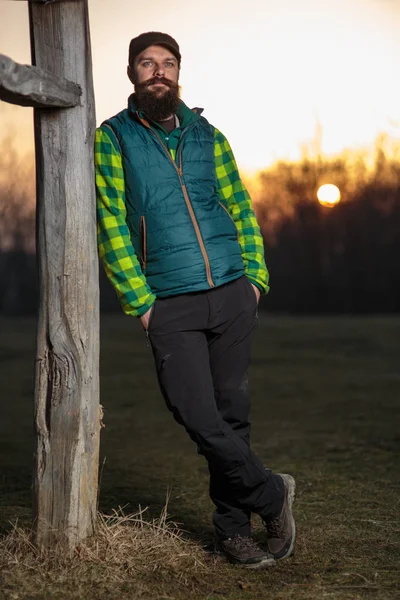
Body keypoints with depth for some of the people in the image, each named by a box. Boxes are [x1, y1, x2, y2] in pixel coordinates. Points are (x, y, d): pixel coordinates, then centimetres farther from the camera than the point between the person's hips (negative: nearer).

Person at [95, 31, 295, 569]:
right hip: (170, 305, -3)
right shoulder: (113, 139, 4)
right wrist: (142, 302, -8)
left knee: (232, 412, 5)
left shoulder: (208, 137, 13)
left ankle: (233, 526, 16)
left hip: (233, 296, 3)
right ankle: (272, 494, 9)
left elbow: (241, 210, 16)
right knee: (198, 417, -12)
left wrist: (255, 277, 2)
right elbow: (111, 225, -1)